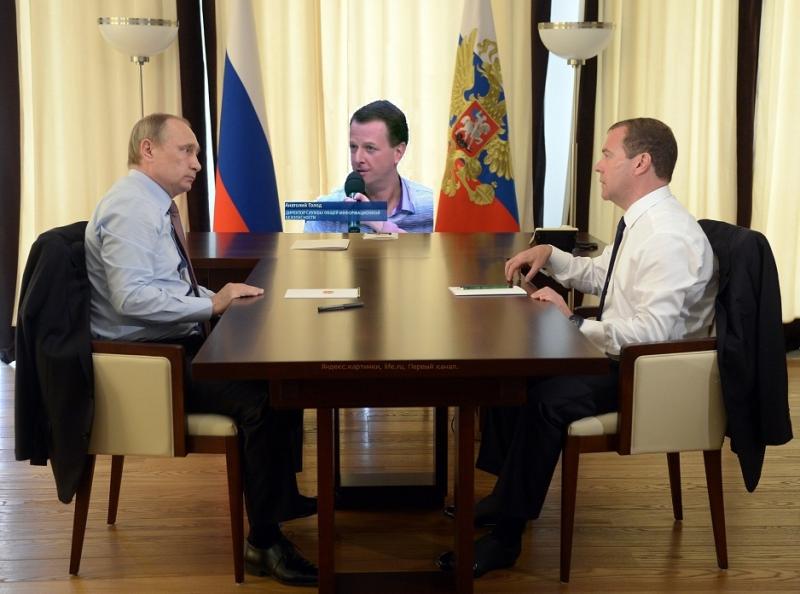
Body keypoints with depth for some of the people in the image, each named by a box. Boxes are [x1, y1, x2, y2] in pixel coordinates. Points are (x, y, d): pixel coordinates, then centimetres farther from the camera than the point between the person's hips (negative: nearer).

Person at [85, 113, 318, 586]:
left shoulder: (156, 206, 14)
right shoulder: (130, 208, -17)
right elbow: (132, 297, -27)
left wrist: (221, 299, 2)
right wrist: (213, 304, -22)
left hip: (176, 343, 10)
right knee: (262, 400, -24)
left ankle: (281, 495, 21)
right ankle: (265, 542, -12)